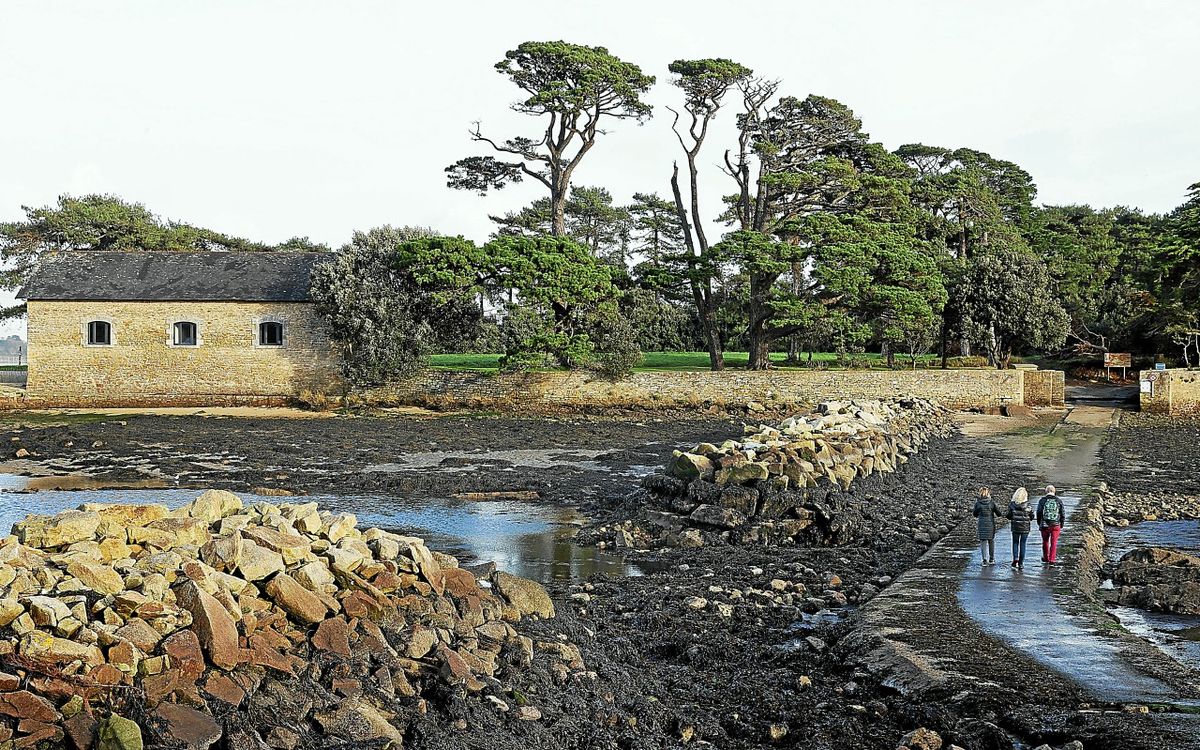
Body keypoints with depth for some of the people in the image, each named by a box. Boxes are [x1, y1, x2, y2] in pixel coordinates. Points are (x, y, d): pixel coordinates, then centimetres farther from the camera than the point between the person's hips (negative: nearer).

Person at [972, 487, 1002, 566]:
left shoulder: (977, 503, -4)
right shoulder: (992, 502, -7)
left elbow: (975, 514, 6)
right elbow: (999, 514, -4)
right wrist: (994, 515, 17)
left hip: (981, 524, 0)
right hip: (991, 524, 0)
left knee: (983, 542, 5)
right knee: (991, 541, 14)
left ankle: (985, 559, -6)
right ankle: (992, 559, 21)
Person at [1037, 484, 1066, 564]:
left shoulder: (1042, 500, -2)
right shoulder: (1058, 500, 1)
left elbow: (1039, 513, -1)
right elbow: (1063, 513, 3)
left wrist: (1039, 524, 11)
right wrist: (1062, 524, 13)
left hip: (1044, 525, 0)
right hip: (1056, 525, 0)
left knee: (1045, 542, 16)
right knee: (1053, 543, 5)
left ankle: (1046, 558, 27)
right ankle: (1052, 559, 0)